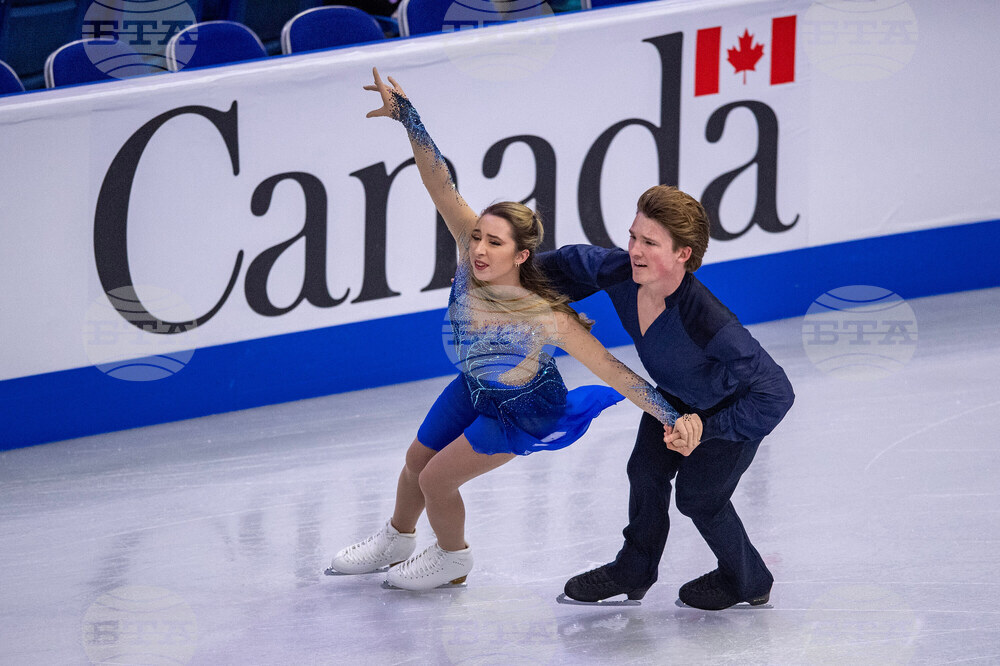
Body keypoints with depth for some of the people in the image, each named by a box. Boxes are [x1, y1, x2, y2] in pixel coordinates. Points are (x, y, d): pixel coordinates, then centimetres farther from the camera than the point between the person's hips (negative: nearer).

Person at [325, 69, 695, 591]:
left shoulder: (546, 317, -43)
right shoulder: (470, 249, -32)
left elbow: (610, 369, -38)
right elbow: (440, 186, -35)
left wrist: (671, 418, -40)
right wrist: (406, 116, -46)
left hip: (523, 414, -6)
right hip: (475, 389, 6)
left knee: (437, 479, 4)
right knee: (417, 459, 23)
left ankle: (453, 559, 38)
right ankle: (396, 541, 55)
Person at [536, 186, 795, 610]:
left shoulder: (707, 322, -47)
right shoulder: (618, 274, -30)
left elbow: (776, 393, -41)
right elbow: (571, 263, -4)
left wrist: (706, 427, -41)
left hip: (734, 406, -6)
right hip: (676, 395, 6)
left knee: (698, 495, 8)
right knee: (646, 471, 16)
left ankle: (747, 580, 37)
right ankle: (634, 570, 43)